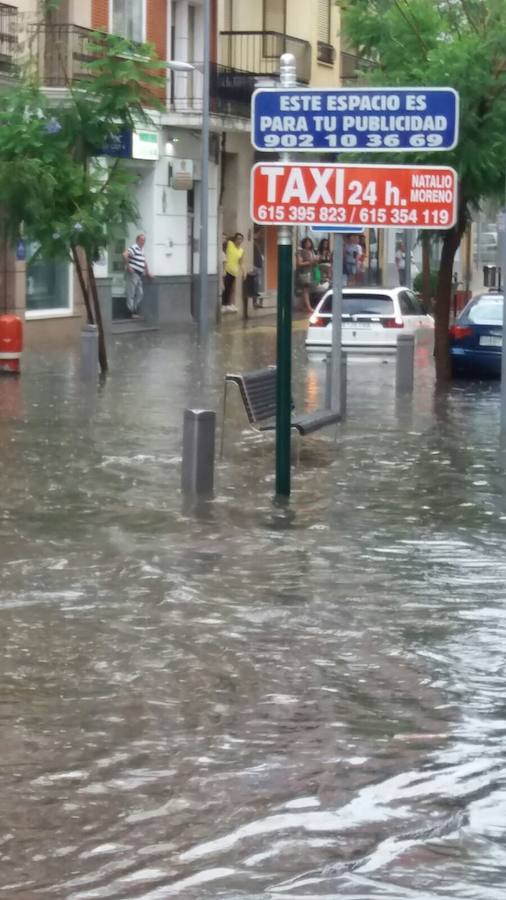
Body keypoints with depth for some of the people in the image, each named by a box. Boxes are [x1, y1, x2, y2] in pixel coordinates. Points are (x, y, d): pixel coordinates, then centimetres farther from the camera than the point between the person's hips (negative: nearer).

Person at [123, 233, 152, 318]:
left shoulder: (142, 250, 19)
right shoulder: (134, 248, -11)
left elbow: (144, 262, 30)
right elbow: (125, 255, -26)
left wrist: (147, 272, 26)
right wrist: (128, 266, -20)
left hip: (140, 275, 9)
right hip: (133, 273, -9)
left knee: (140, 294, 9)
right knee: (131, 294, -4)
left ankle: (135, 311, 16)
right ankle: (131, 312, -3)